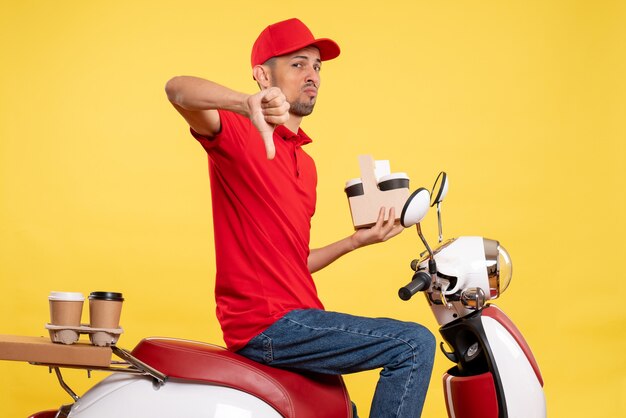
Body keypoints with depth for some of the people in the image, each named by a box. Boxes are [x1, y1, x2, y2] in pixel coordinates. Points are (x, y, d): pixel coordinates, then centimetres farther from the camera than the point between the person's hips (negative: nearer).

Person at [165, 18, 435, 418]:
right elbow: (177, 89, -27)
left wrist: (356, 241, 11)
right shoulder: (240, 133, -6)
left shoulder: (305, 163, 20)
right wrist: (249, 104, -44)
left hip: (295, 317, 9)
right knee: (414, 344, -15)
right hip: (266, 323, -9)